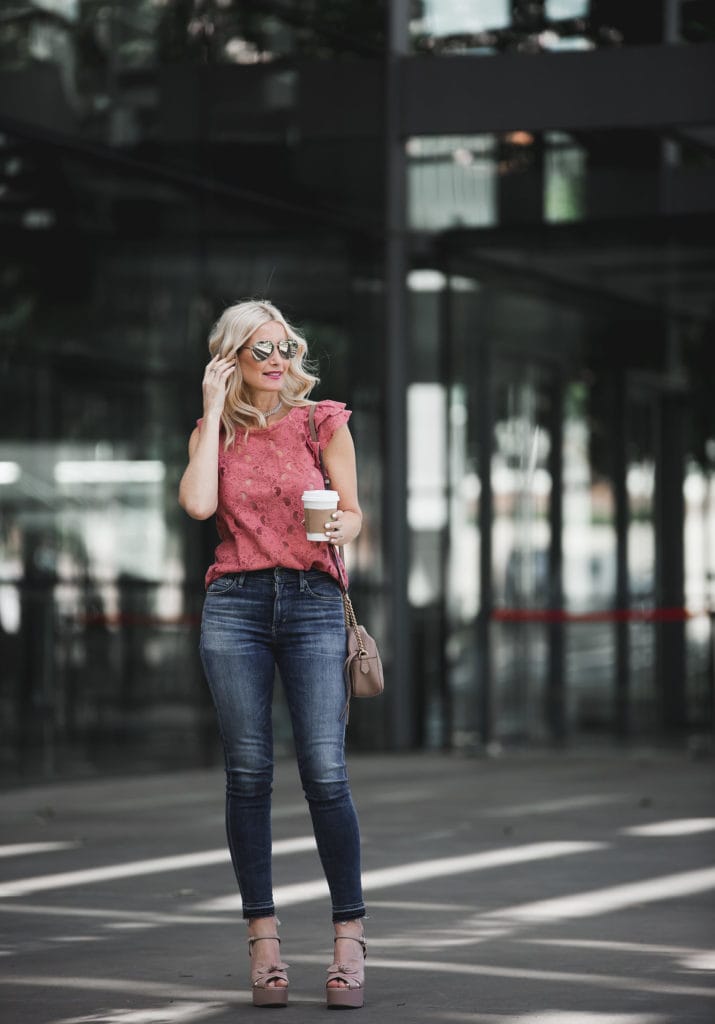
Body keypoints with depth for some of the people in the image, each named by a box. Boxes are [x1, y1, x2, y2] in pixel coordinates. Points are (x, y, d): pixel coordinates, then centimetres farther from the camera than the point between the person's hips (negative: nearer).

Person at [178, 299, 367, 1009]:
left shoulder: (323, 421, 8)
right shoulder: (214, 432, 12)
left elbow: (352, 511, 8)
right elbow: (198, 503, -7)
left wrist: (340, 528, -16)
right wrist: (215, 411, -1)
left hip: (312, 603, -1)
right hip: (235, 604, 2)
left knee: (325, 772, -10)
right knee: (248, 773, -1)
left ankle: (349, 937, -3)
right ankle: (263, 940, 4)